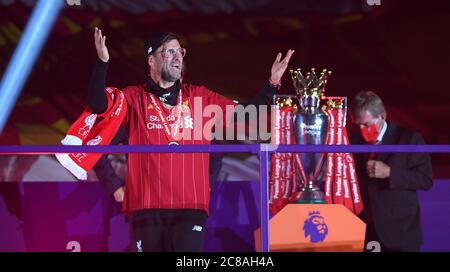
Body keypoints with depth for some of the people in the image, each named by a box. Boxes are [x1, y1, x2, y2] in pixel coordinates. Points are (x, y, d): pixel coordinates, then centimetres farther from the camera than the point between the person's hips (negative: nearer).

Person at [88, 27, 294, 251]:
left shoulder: (200, 97, 12)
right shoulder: (135, 98, 5)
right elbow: (98, 105, -11)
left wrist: (272, 83, 3)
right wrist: (102, 62, -24)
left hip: (190, 207, 0)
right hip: (147, 207, 0)